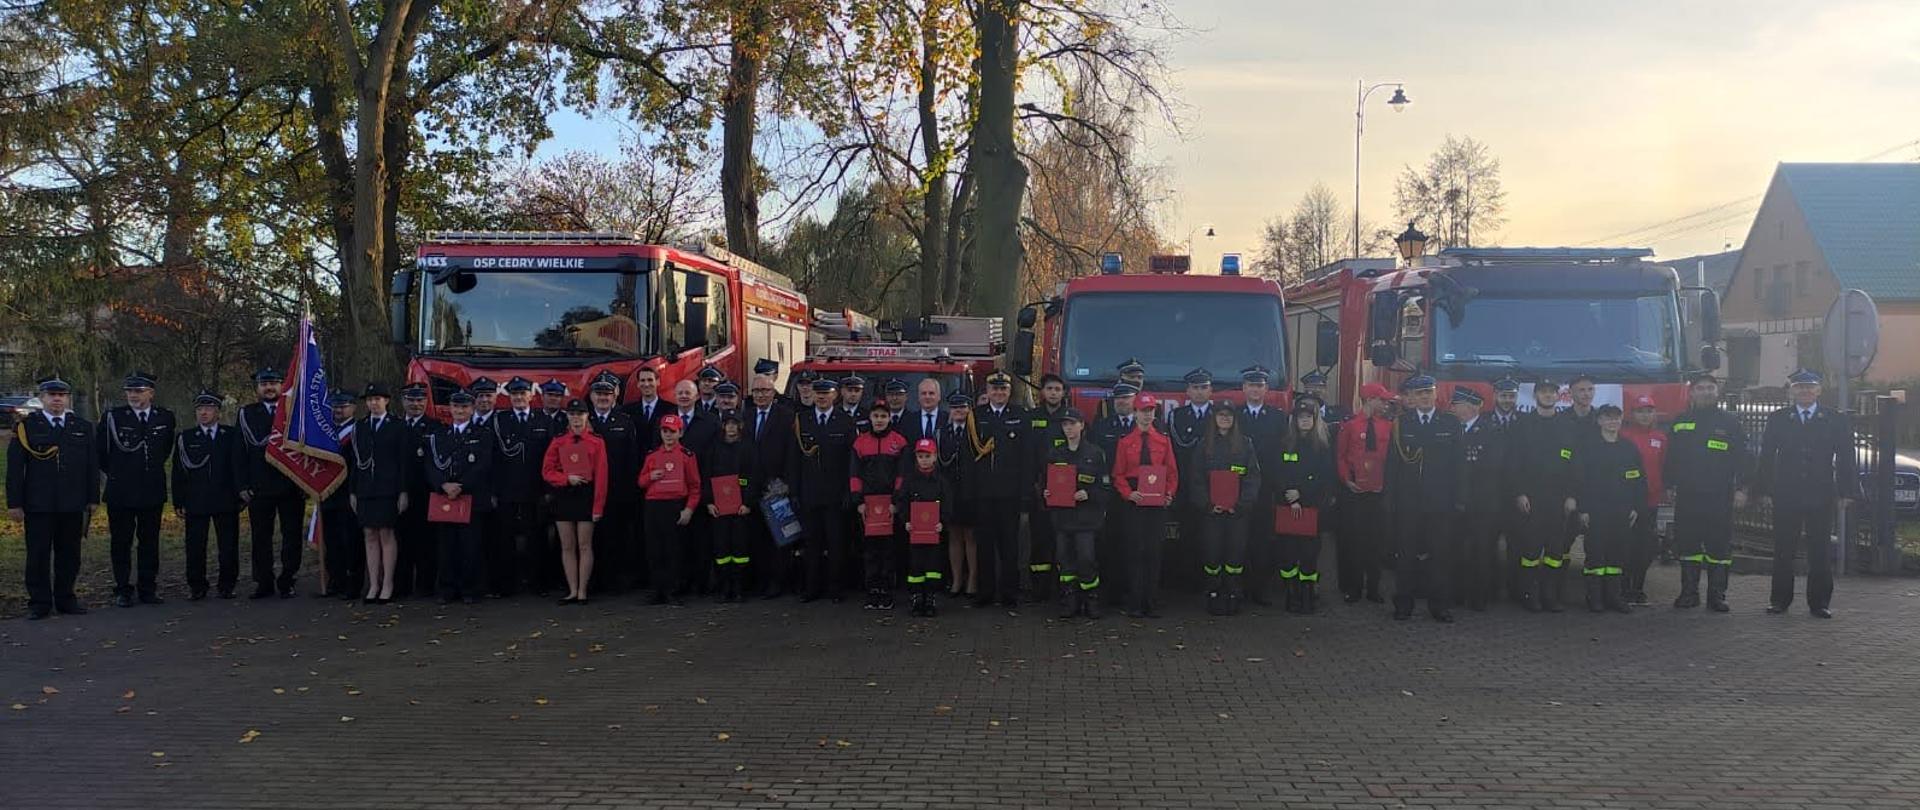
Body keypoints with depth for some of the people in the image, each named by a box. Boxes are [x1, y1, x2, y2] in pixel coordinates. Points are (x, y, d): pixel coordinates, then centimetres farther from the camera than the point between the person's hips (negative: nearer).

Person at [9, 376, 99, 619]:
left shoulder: (82, 427, 10)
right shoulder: (26, 426, 2)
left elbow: (92, 466, 12)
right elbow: (14, 468, 0)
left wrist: (92, 499, 7)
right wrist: (14, 503, -5)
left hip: (73, 505, 2)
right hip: (38, 505, -2)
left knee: (69, 554, 7)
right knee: (38, 555, 2)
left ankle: (66, 599, 18)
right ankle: (39, 603, 10)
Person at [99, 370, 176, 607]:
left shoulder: (165, 417, 5)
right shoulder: (112, 417, -3)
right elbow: (100, 452, 8)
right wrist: (115, 474, 12)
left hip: (153, 492, 2)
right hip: (120, 492, -2)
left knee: (150, 542, 7)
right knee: (121, 543, 4)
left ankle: (148, 589, 15)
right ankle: (123, 591, 11)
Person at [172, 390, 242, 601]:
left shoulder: (232, 436, 6)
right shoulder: (185, 437, 8)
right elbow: (179, 472, 6)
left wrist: (240, 496, -1)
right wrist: (178, 502, 0)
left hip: (226, 501, 0)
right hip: (195, 502, 0)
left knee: (228, 547, 2)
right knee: (195, 547, 2)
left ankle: (227, 585, 13)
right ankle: (196, 587, 12)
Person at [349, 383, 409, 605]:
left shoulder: (397, 427, 0)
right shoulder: (360, 427, 12)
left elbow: (405, 462, -3)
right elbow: (354, 461, 12)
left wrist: (403, 492, -8)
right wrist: (353, 491, 7)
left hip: (388, 490, -4)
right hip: (365, 490, 4)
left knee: (387, 535, -2)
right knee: (369, 536, 4)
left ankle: (387, 585, 3)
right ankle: (373, 586, 9)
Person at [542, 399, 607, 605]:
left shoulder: (597, 442, -1)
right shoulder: (558, 442, 7)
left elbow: (601, 476, -4)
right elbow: (547, 472, 7)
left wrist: (598, 506, -9)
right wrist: (567, 478, -11)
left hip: (586, 495, -3)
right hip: (564, 496, 3)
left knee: (585, 546, -1)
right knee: (567, 547, 5)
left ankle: (582, 592, 5)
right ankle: (572, 591, 10)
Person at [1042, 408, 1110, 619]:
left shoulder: (1096, 453, -1)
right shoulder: (1054, 454, 11)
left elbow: (1107, 487, -1)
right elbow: (1044, 482, 19)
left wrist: (1088, 494, -17)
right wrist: (1045, 493, -2)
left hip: (1086, 516, -4)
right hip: (1061, 516, 4)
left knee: (1086, 558, -8)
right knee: (1065, 559, 4)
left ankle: (1091, 601, 6)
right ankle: (1071, 602, 13)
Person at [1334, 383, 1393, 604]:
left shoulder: (1388, 425, 4)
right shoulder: (1350, 425, -3)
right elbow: (1339, 455, -1)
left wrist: (1387, 482, -1)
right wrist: (1346, 480, -9)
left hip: (1378, 492, 2)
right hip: (1353, 492, -2)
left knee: (1375, 540, 6)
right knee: (1351, 540, 3)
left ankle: (1373, 588, 16)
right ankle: (1352, 588, 13)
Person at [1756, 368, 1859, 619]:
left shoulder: (1836, 421, 5)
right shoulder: (1777, 419, 6)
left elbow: (1845, 458, 3)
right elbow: (1767, 457, 5)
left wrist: (1847, 492, -4)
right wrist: (1766, 491, 0)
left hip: (1821, 497, 0)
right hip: (1785, 496, 0)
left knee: (1820, 551, 4)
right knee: (1783, 551, 5)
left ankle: (1819, 602, 12)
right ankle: (1780, 600, 14)